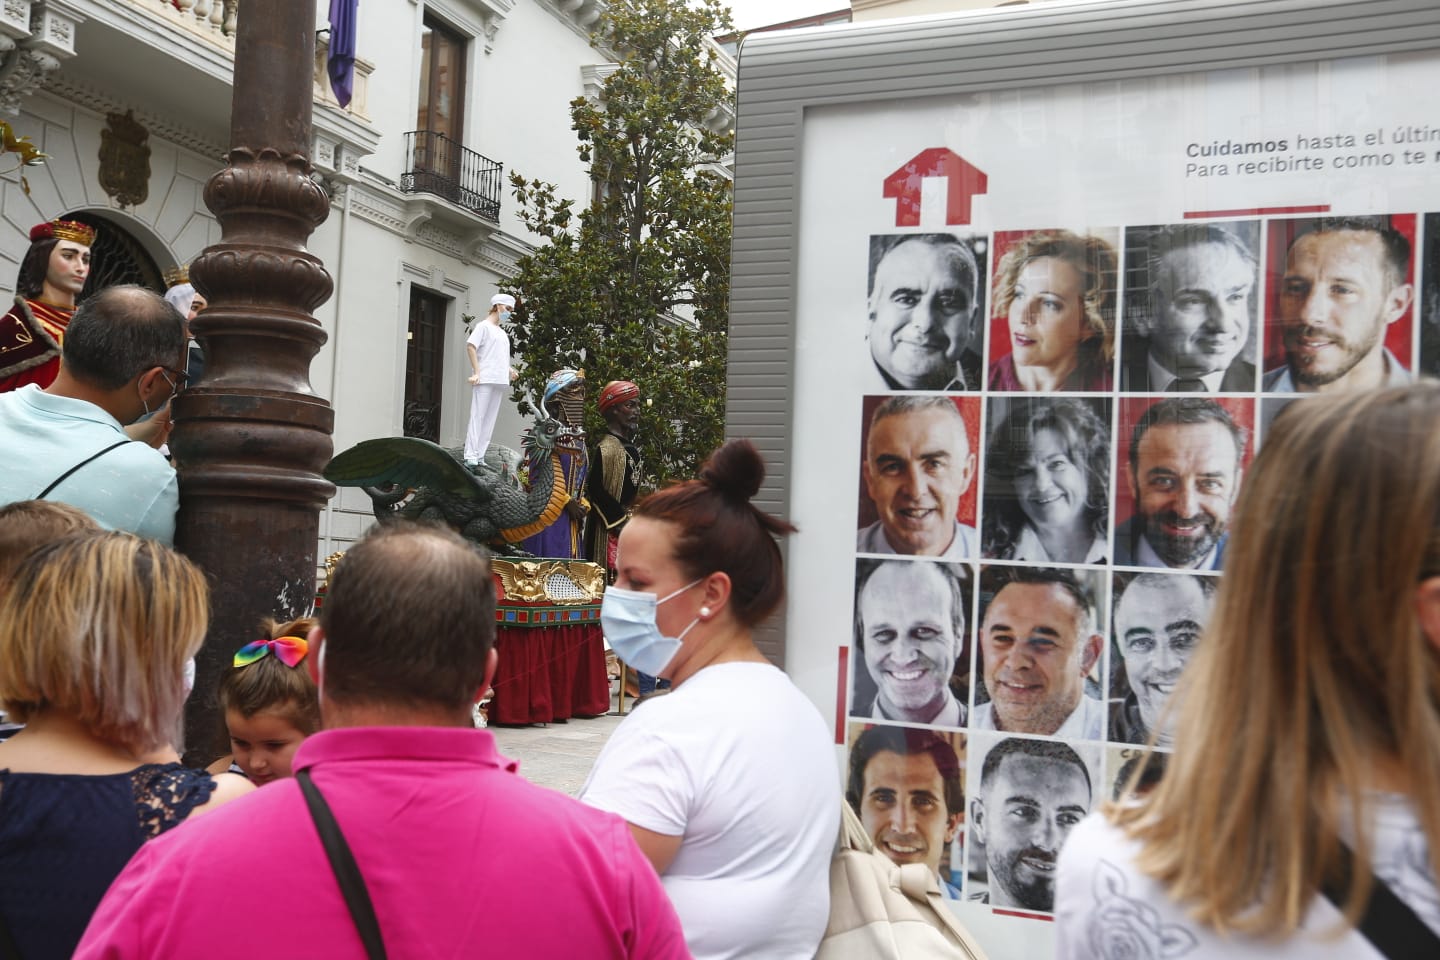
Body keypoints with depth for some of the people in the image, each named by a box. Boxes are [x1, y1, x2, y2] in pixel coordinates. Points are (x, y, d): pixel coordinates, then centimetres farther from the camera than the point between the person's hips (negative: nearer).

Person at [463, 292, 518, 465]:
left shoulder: (502, 333, 24)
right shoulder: (484, 326, 0)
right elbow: (470, 346, -9)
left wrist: (509, 371, 11)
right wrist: (476, 372, -16)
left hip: (500, 381, 8)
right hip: (484, 379, -8)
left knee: (490, 420, 4)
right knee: (478, 416, -10)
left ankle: (479, 456, 5)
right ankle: (471, 456, -13)